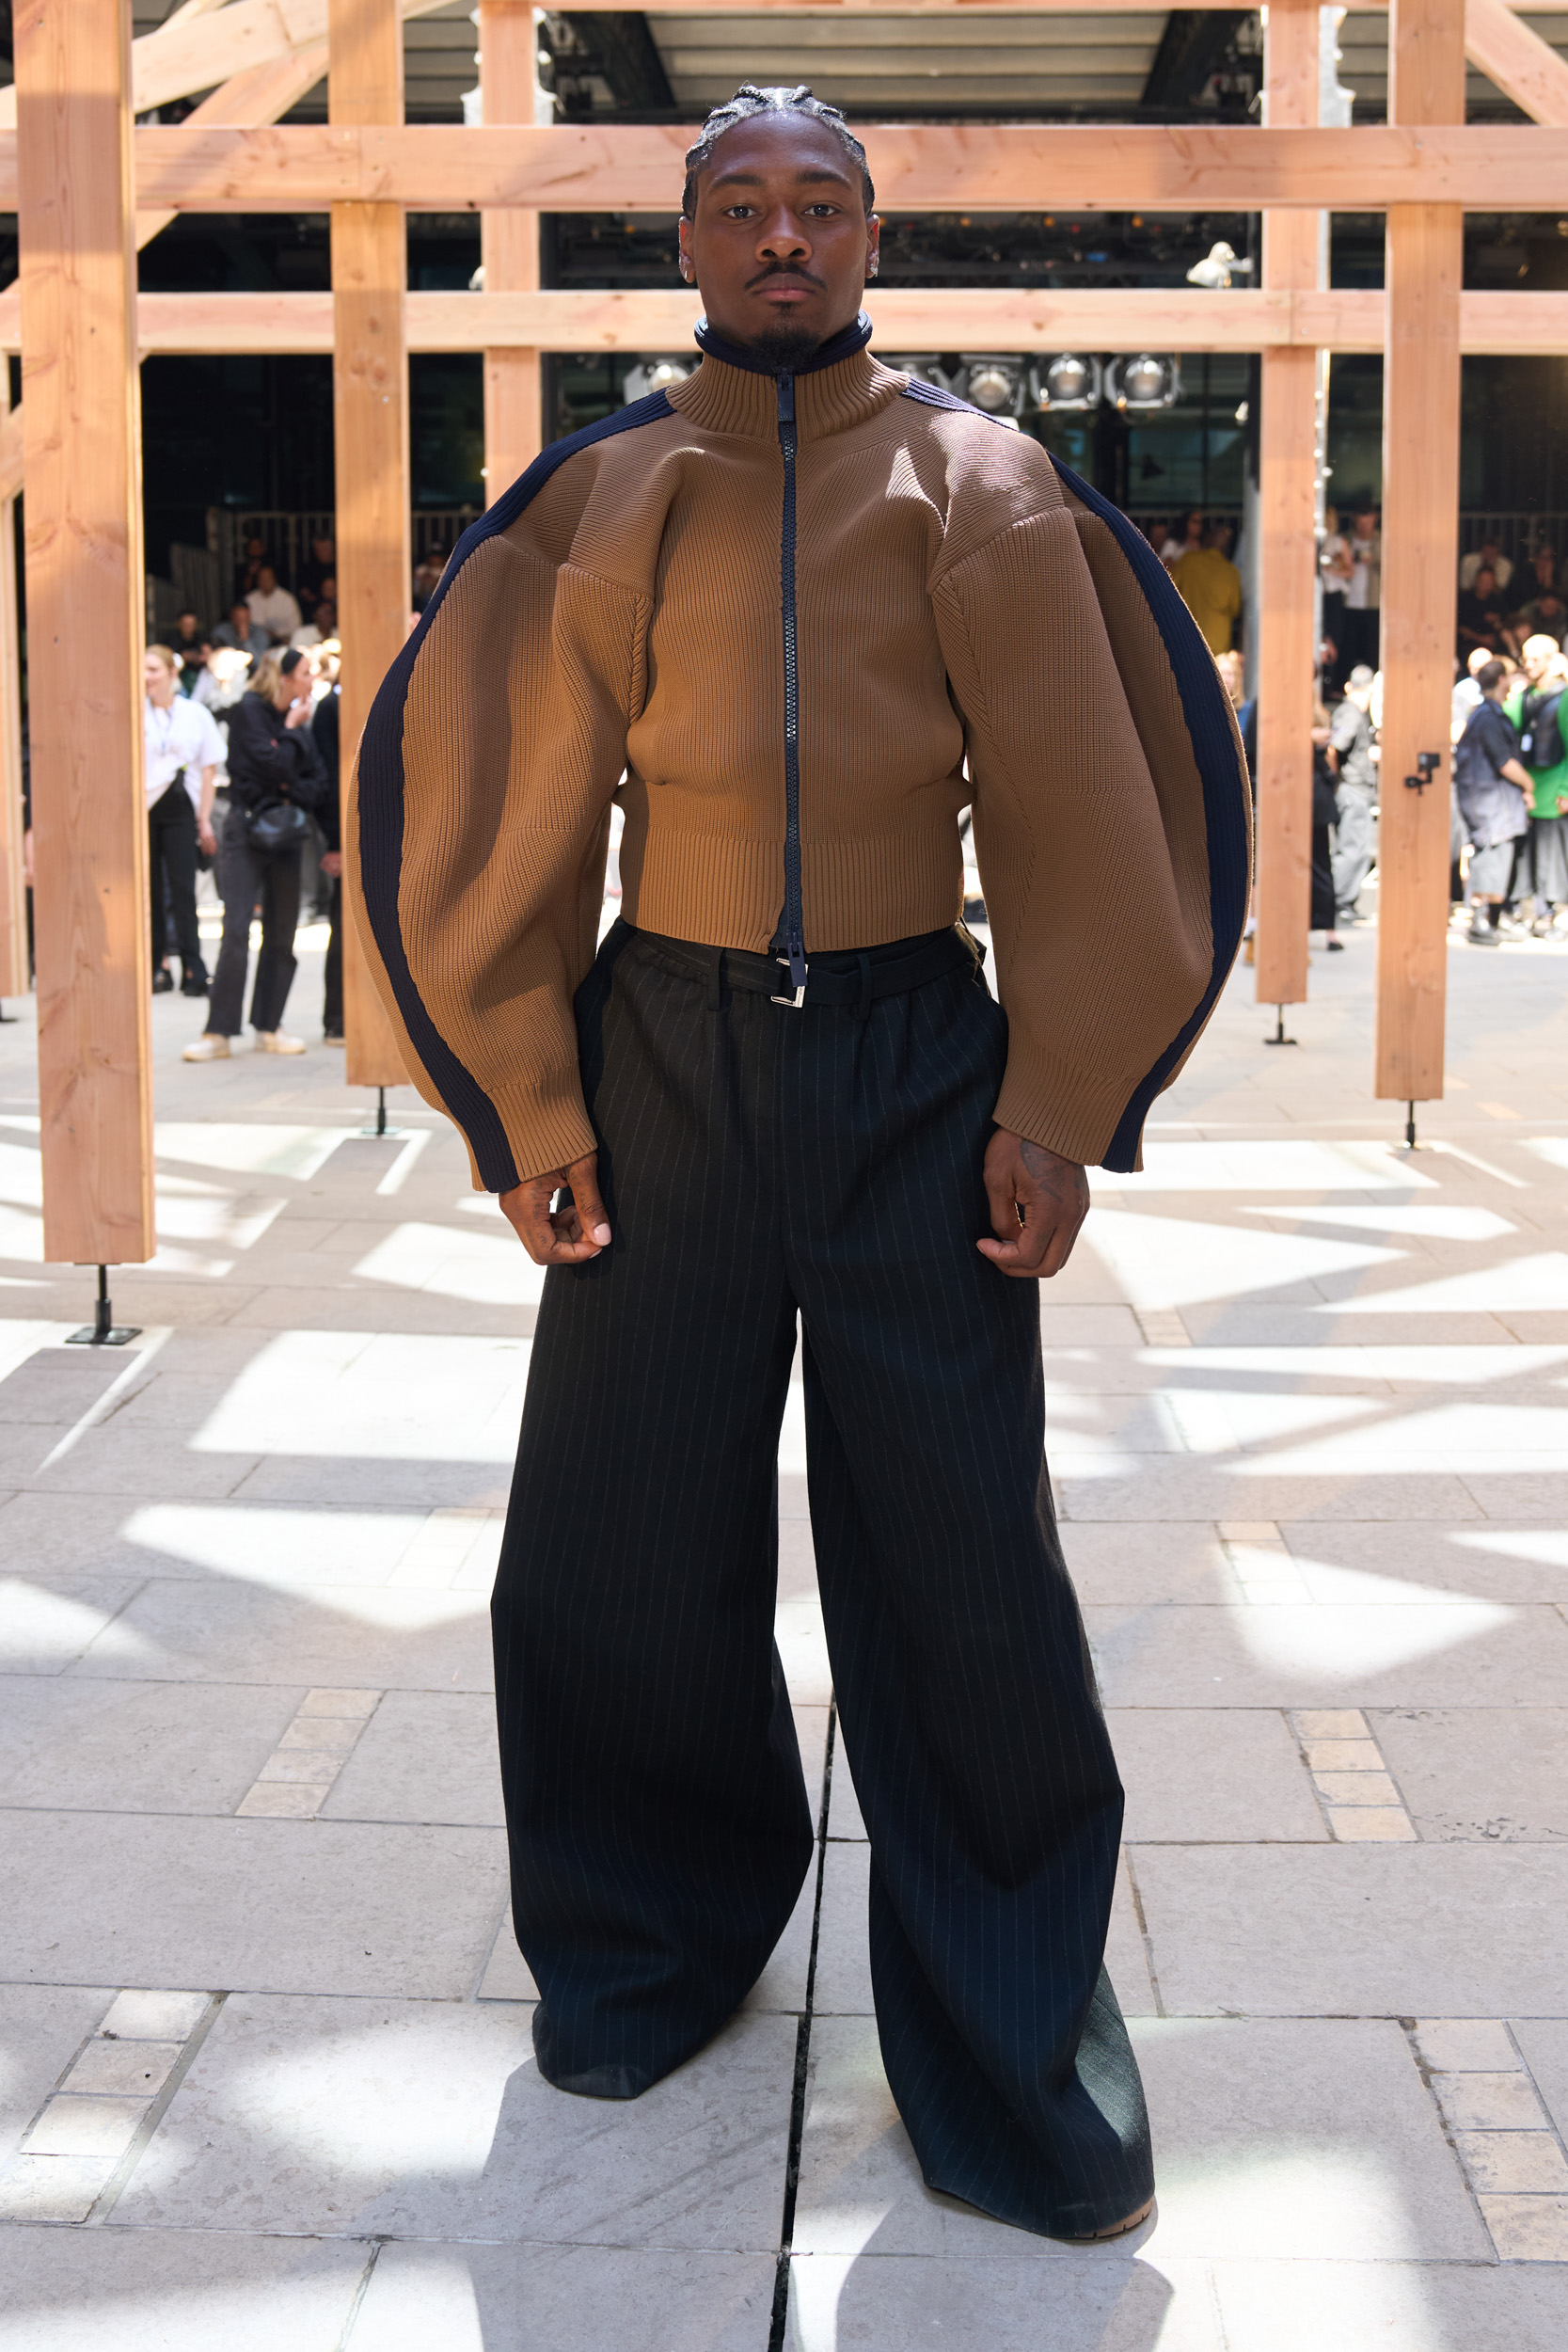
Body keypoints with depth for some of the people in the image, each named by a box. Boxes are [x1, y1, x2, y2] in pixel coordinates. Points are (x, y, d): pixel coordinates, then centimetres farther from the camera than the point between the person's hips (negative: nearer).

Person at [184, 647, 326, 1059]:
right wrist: (292, 731, -5)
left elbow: (318, 784, 8)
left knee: (281, 935, 6)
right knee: (236, 932, -12)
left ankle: (268, 1027, 14)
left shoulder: (295, 720, 13)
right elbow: (276, 766, -17)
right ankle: (218, 1033, -9)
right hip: (246, 830, -6)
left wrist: (294, 793, -11)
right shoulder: (248, 711, -6)